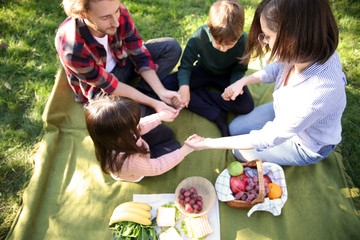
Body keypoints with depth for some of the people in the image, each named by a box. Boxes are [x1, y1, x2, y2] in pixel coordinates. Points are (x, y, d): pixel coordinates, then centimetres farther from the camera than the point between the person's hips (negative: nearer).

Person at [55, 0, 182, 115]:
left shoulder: (120, 12, -25)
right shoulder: (71, 49, -36)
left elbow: (140, 56, -15)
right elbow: (107, 85, -25)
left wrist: (161, 91, -23)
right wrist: (153, 103, -28)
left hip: (121, 62, 5)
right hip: (99, 88, -5)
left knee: (172, 47, -7)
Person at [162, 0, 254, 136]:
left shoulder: (244, 41, -25)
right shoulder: (200, 36, -28)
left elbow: (239, 69, -8)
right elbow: (186, 65, -19)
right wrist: (184, 86, -38)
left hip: (227, 76, 0)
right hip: (203, 72, 1)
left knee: (247, 105, -26)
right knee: (167, 84, -25)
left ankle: (200, 93, -13)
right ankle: (217, 115, -24)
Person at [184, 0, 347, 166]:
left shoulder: (319, 93, -47)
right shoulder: (306, 52, -26)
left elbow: (268, 139, -36)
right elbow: (277, 68, 1)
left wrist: (210, 143, -31)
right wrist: (242, 82, -9)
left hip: (307, 147, -6)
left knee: (241, 153, 6)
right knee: (235, 128, 10)